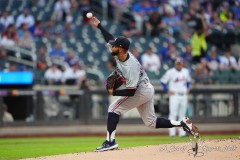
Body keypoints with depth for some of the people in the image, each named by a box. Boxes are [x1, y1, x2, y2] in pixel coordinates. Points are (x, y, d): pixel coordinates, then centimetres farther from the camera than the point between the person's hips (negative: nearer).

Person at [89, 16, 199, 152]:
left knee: (114, 108, -10)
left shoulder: (130, 67, -30)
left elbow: (131, 91, -29)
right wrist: (99, 26, 10)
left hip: (141, 92, -10)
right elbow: (111, 39, 12)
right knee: (151, 122, 13)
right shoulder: (121, 54, -7)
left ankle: (110, 141, -11)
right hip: (147, 90, 10)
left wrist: (114, 92, -18)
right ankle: (183, 124, 9)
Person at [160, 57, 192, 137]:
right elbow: (163, 81, -5)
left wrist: (187, 89, 14)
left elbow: (188, 80, 25)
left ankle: (182, 132, 12)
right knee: (173, 113, -12)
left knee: (182, 114, 8)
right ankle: (172, 132, -13)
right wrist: (167, 91, -9)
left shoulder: (186, 71, 9)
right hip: (174, 95, -5)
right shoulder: (170, 72, -8)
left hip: (184, 95, 5)